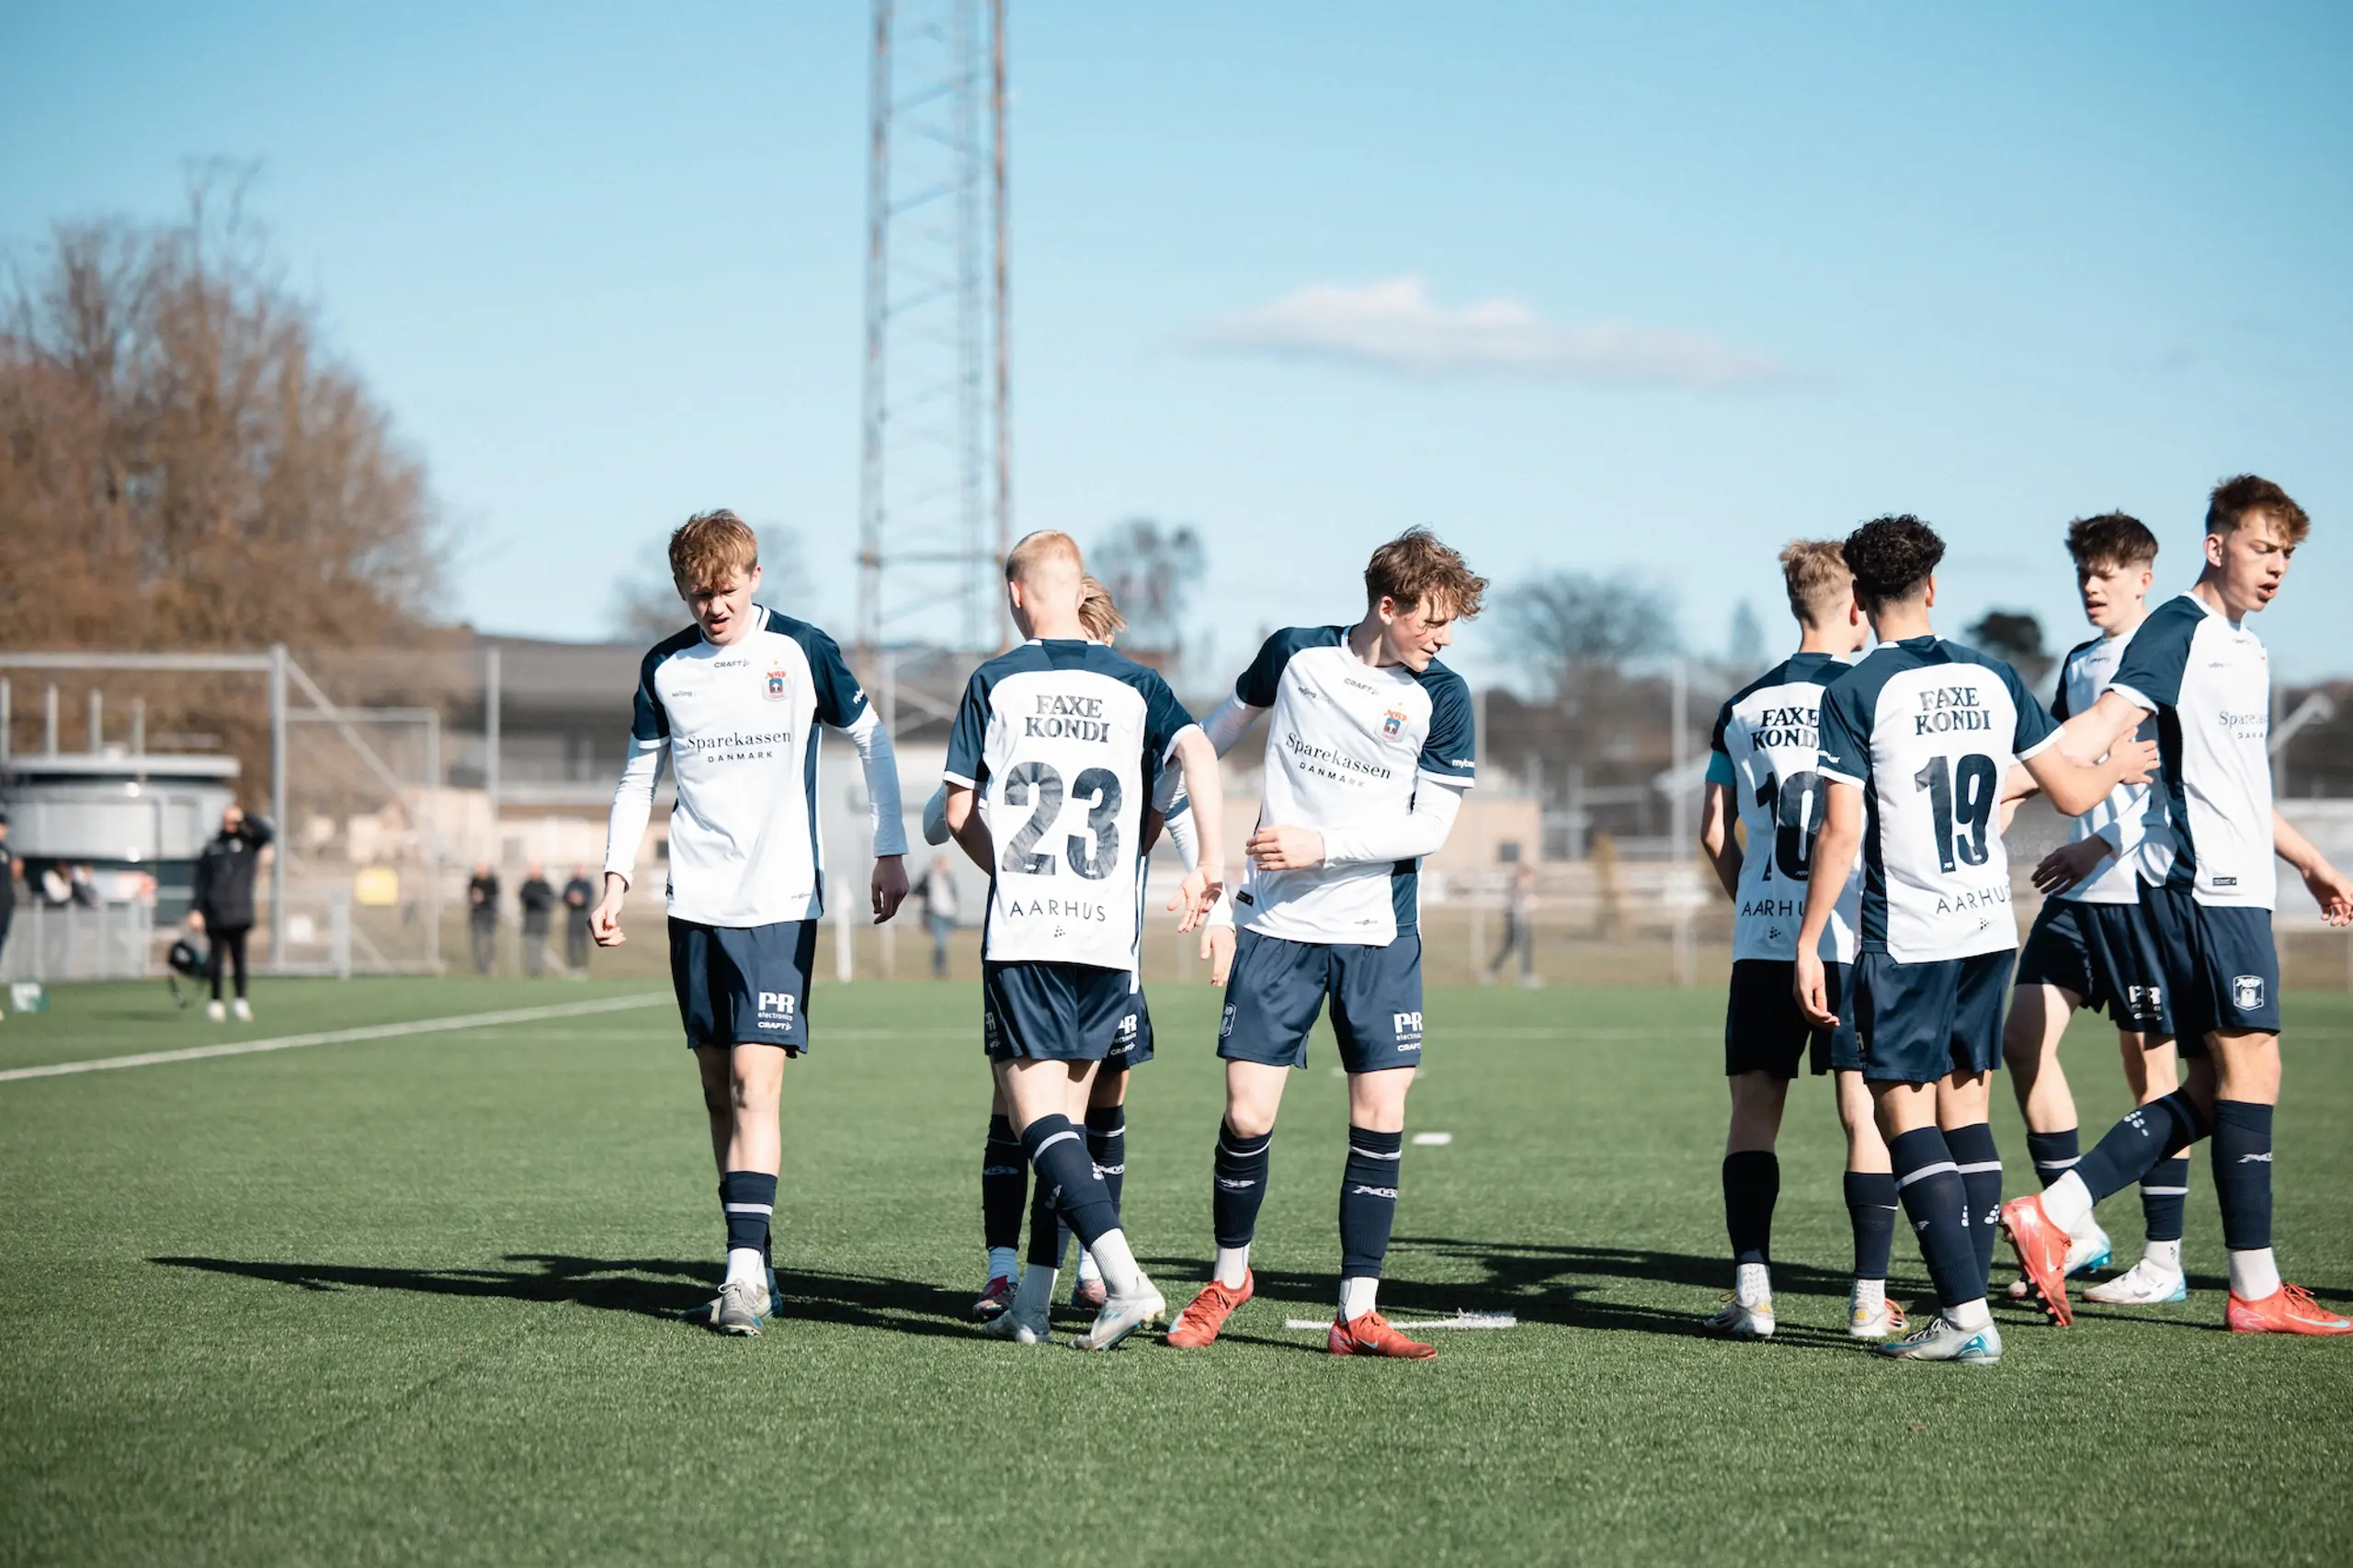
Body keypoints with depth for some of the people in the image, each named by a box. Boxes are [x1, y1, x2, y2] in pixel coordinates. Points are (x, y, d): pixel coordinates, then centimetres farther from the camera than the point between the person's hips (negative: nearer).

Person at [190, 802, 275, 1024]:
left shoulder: (249, 843, 11)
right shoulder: (211, 847, 11)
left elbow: (265, 832, -10)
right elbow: (201, 882, 9)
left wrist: (244, 816, -5)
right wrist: (196, 910, 1)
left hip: (239, 913, -1)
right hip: (214, 913, 1)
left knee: (239, 957, -4)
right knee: (215, 957, 2)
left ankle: (241, 1001, 1)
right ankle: (215, 1002, 9)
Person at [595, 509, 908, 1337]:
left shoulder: (801, 649, -2)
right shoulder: (664, 667, 7)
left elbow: (872, 740, 9)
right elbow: (638, 776, 18)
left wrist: (890, 852, 6)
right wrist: (616, 877, 9)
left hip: (780, 904, -4)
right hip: (695, 904, 4)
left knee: (754, 1082, -15)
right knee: (718, 1088, 7)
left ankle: (747, 1267, -19)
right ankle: (752, 1264, 15)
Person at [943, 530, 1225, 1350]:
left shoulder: (994, 682, 4)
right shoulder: (1134, 684, 9)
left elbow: (959, 813, 5)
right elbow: (1197, 752, -9)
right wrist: (1211, 865, -7)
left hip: (1021, 927, -3)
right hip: (1109, 930, 3)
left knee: (1035, 1115, -5)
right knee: (1067, 1119, 12)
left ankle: (1124, 1279, -22)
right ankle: (1032, 1302, 12)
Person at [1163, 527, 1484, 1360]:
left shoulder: (1441, 697, -3)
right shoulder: (1296, 654, 0)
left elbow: (1429, 825, -7)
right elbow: (1225, 724, 19)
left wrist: (1322, 845, -16)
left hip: (1380, 936, 0)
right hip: (1277, 926, 0)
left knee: (1381, 1117, -5)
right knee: (1248, 1115, -5)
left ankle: (1357, 1313, 2)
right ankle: (1228, 1275, 20)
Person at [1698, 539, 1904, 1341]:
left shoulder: (1743, 708, 10)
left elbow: (1714, 834, 11)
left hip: (1760, 940, 3)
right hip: (1853, 938, -3)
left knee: (1753, 1110, 8)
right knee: (1866, 1115, 1)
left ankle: (1751, 1289, -1)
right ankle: (1870, 1298, 0)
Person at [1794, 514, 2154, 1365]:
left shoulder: (1854, 694, -8)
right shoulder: (1992, 678, 6)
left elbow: (1841, 830, -13)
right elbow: (2071, 791, 9)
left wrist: (1808, 943, -7)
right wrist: (2119, 769, 31)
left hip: (1905, 938, -5)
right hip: (1990, 929, 5)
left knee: (1904, 1112, -2)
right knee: (1965, 1104, 13)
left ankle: (1966, 1318, -11)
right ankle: (1968, 1311, 12)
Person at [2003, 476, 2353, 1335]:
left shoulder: (2247, 649, 21)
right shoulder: (2179, 630, -8)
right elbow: (2109, 718, -22)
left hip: (2240, 888, 10)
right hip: (2204, 886, -10)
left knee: (2214, 1091, 6)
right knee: (2250, 1068, -7)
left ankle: (2053, 1213, 4)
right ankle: (2256, 1291, -2)